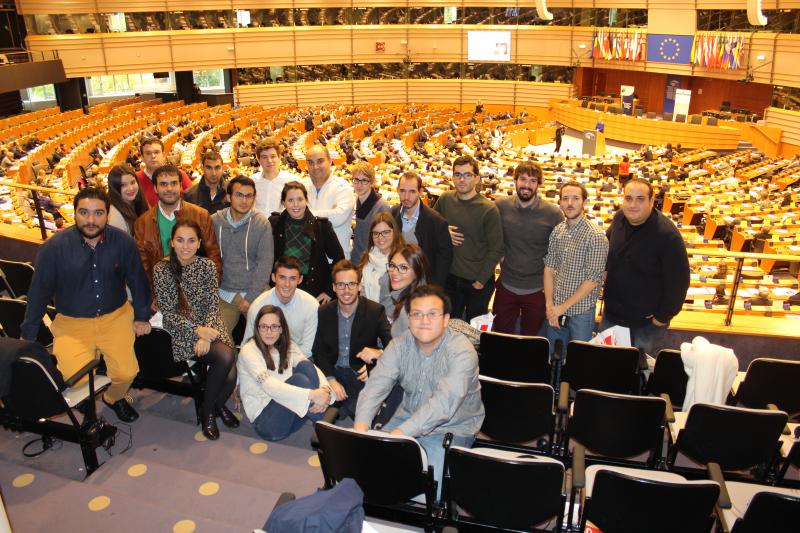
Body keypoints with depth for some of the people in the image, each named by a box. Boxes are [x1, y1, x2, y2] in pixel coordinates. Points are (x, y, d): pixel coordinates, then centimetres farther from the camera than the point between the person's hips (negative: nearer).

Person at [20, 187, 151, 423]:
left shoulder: (123, 242, -9)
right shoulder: (53, 247, -11)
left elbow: (137, 280, 6)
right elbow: (39, 292, 0)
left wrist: (142, 316, 10)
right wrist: (28, 336, 6)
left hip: (116, 316, 1)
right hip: (72, 323, -1)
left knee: (127, 373, -17)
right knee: (79, 380, -21)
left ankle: (114, 398, 21)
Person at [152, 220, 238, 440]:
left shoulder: (207, 266, 0)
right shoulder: (161, 270, -8)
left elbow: (213, 305, -1)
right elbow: (168, 314, -8)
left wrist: (206, 337, -15)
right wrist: (198, 331, -18)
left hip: (210, 327, 3)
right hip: (181, 333, -3)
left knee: (230, 376, -21)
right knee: (226, 356, -27)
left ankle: (219, 404, 16)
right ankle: (207, 410, -1)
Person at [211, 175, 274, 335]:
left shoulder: (262, 223, -5)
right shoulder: (215, 221, 0)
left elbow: (265, 263, -7)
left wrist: (250, 297, -10)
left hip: (256, 292, -1)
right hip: (224, 293, 2)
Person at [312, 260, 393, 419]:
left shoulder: (376, 311, -7)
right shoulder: (324, 311, 3)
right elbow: (318, 350, 3)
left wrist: (379, 353, -35)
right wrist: (331, 380, -13)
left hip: (361, 376, -2)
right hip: (332, 372, 3)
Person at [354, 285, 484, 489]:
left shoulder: (462, 352, -22)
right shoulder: (399, 346, -6)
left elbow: (444, 403, -34)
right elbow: (376, 385, -17)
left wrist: (400, 433, -44)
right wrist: (361, 425, -36)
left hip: (452, 428, -4)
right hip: (408, 417, 5)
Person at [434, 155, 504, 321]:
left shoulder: (489, 209, -15)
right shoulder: (445, 199, -3)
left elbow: (496, 250, -13)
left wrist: (481, 280, -12)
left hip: (478, 282, -3)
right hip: (450, 276, 4)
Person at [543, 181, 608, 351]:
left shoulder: (596, 236, -16)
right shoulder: (557, 231, 2)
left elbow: (593, 280, -17)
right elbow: (549, 268, 3)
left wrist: (563, 307, -15)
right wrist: (549, 305, -7)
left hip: (581, 310, -5)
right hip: (556, 309, 5)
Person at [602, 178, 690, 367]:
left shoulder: (667, 234, -27)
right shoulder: (619, 219, -6)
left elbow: (678, 280, -21)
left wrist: (663, 316, -15)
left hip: (646, 322, -6)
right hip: (612, 314, 6)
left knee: (640, 365, 13)